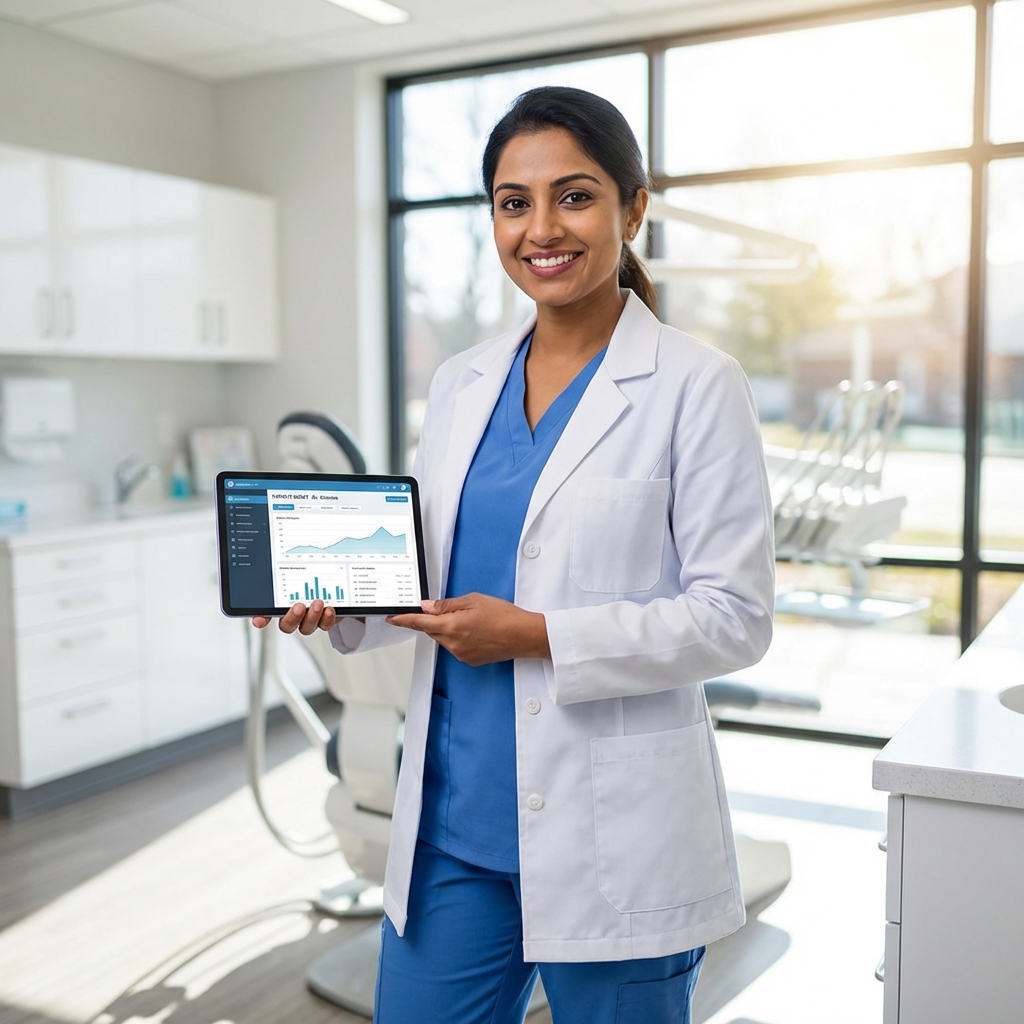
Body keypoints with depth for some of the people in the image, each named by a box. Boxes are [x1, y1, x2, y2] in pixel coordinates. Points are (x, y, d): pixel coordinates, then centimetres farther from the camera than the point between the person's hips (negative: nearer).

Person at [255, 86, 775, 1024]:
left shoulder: (696, 386, -8)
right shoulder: (460, 385, 8)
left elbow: (735, 618, -10)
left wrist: (537, 635, -18)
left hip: (610, 831, -4)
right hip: (454, 815, 5)